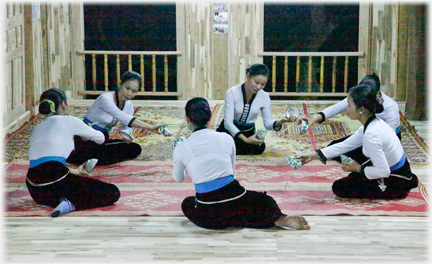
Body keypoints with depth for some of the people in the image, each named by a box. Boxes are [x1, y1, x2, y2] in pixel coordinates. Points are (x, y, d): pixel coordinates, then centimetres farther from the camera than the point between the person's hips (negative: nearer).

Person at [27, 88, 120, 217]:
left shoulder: (37, 128, 21)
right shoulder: (68, 121, 5)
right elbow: (100, 138, 19)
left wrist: (73, 171, 42)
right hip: (55, 183, -7)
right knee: (113, 193, 3)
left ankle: (65, 201, 6)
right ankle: (70, 204, -15)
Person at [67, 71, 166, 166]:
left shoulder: (128, 105, 3)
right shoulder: (105, 98, -22)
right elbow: (124, 118, -34)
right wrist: (151, 127, -39)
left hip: (103, 140, 7)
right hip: (85, 141, -7)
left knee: (135, 149, -12)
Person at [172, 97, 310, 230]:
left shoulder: (180, 149, 0)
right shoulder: (226, 139, 3)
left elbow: (178, 179, 19)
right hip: (234, 198, 2)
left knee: (187, 204, 31)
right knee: (264, 200, 29)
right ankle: (280, 219, -4)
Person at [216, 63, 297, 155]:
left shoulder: (264, 97, -6)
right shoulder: (232, 93, -16)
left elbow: (268, 123, -3)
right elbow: (228, 122, -21)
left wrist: (280, 122, -27)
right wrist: (245, 139, -33)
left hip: (248, 133, 4)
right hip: (229, 131, -4)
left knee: (259, 147, -26)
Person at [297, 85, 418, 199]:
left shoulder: (371, 134, -28)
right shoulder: (376, 123, 2)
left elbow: (383, 171, -28)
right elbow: (345, 146, 10)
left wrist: (359, 168, -11)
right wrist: (314, 155, 9)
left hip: (394, 183, -9)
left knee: (339, 187, 1)